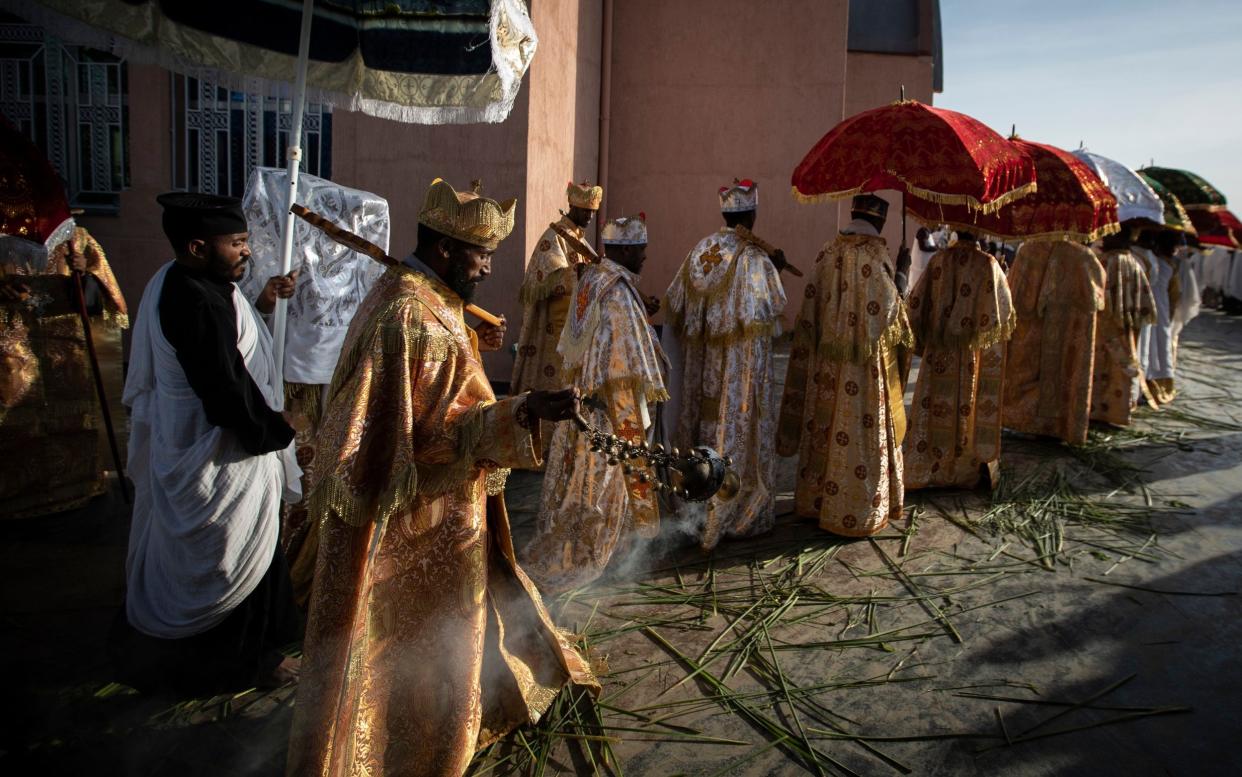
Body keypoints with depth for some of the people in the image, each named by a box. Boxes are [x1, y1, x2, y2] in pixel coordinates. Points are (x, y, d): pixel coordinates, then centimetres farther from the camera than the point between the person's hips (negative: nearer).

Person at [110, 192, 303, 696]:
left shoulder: (174, 282, 2)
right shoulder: (196, 302, -30)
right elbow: (225, 387, -28)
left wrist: (260, 304, 6)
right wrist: (279, 433, -17)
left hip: (180, 439, 11)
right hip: (217, 452, -11)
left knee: (183, 550, 26)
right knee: (236, 554, 8)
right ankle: (249, 658, 26)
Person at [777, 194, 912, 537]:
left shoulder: (828, 251, 3)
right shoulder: (874, 253, -13)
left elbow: (814, 301, 8)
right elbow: (888, 305, -11)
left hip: (827, 357, 6)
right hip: (864, 361, -6)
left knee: (825, 427, 14)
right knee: (861, 432, 3)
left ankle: (816, 499, 24)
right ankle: (857, 511, 11)